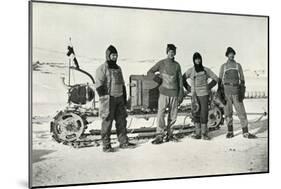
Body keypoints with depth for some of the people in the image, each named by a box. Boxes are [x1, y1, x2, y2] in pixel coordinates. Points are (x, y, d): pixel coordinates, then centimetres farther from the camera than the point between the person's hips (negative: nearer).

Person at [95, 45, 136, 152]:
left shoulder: (118, 68, 16)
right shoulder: (102, 68, -6)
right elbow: (99, 85, -12)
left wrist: (124, 97, 17)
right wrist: (105, 99, -17)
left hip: (119, 98, 7)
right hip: (108, 99, -7)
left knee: (121, 120, 8)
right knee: (107, 122, -3)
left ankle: (124, 142, 17)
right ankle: (106, 145, 5)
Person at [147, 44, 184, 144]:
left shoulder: (177, 65, 10)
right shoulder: (161, 63, 4)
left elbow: (180, 79, 12)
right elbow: (149, 72, 9)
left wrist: (181, 93, 5)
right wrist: (156, 77, -9)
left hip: (174, 93, 3)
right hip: (164, 92, -3)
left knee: (173, 116, 5)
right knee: (161, 114, -10)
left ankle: (168, 134, 18)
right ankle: (159, 135, -5)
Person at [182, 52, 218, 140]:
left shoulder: (206, 70, 2)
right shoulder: (190, 70, 2)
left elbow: (216, 78, 11)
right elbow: (182, 78, 13)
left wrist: (209, 86, 3)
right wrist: (187, 87, 5)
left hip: (204, 94, -1)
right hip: (194, 94, 1)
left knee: (204, 113, -3)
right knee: (196, 113, -1)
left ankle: (204, 133, 3)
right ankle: (197, 133, 3)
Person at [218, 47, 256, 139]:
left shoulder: (238, 65, 10)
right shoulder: (223, 66, 8)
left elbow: (242, 79, 7)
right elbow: (220, 80, 8)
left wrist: (242, 92, -5)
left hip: (236, 91, 0)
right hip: (226, 90, 0)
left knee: (241, 111, -4)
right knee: (228, 112, 2)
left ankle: (246, 132, 0)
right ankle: (230, 132, 13)